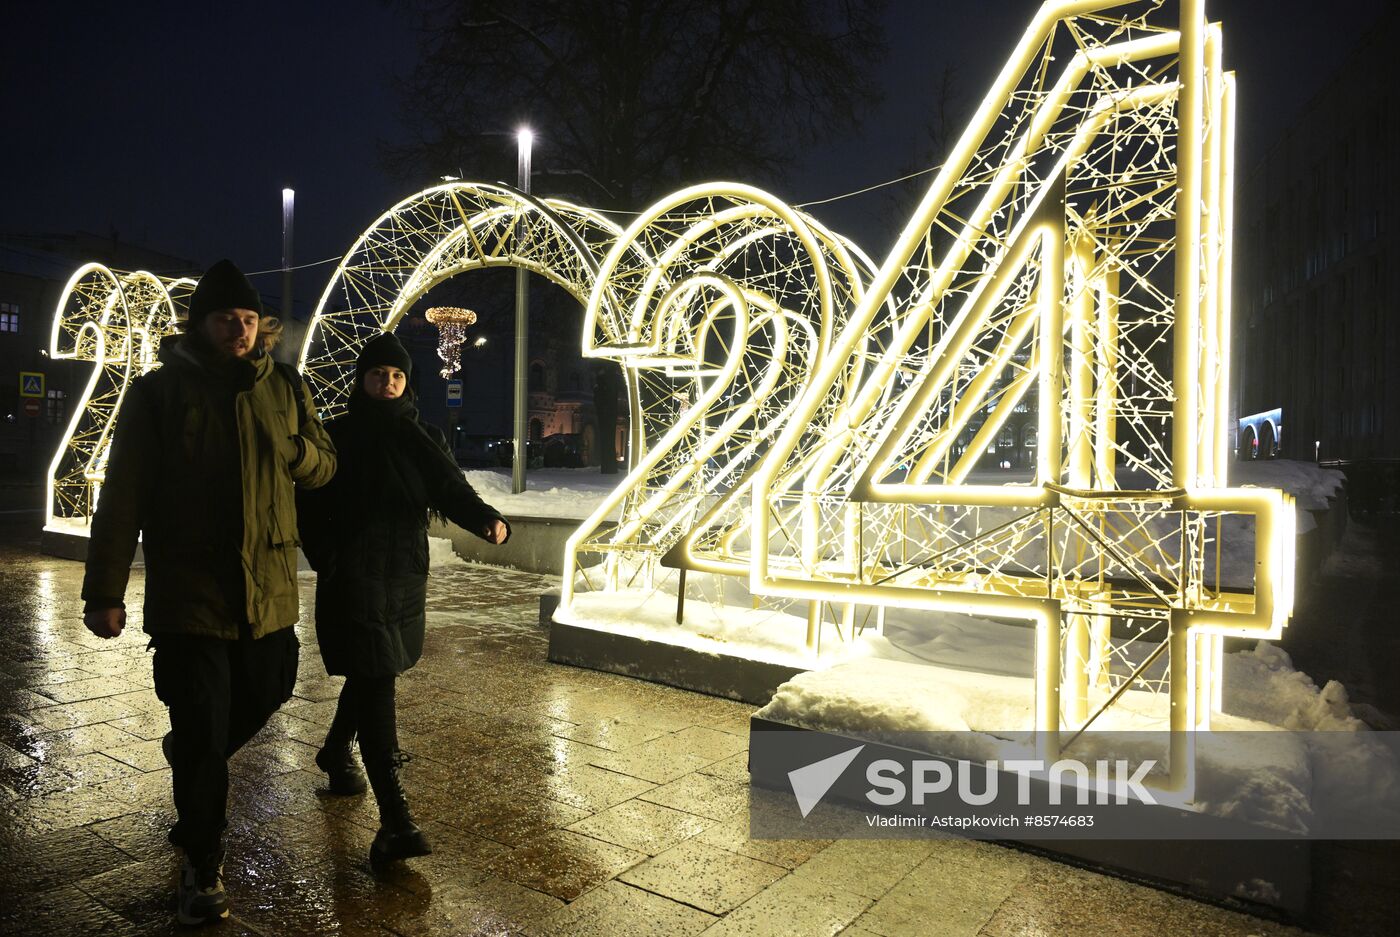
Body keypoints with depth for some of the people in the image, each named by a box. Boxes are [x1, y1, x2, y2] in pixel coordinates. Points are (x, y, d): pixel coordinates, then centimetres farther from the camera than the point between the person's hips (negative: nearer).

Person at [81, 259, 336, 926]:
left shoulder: (284, 388, 6)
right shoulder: (157, 392, -5)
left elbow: (325, 465, 11)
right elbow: (122, 498, -6)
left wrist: (294, 451, -13)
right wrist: (104, 591, -8)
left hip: (267, 589, 4)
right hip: (187, 592, -4)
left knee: (267, 693, 18)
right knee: (201, 734, 2)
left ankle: (194, 762, 51)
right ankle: (202, 869, 20)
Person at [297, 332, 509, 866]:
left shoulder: (421, 439, 6)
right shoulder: (337, 438, -1)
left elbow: (453, 491, -8)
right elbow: (311, 507, 1)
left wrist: (489, 521, -27)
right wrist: (328, 562, -12)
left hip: (405, 576, 4)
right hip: (354, 578, -4)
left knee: (369, 675, 20)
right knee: (375, 682, -12)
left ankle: (336, 751, 48)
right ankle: (394, 819, -14)